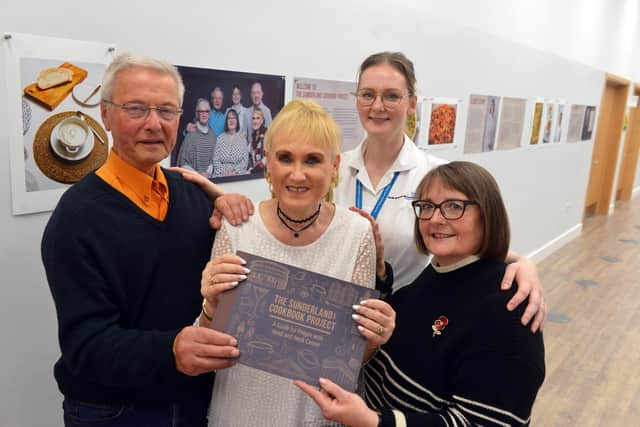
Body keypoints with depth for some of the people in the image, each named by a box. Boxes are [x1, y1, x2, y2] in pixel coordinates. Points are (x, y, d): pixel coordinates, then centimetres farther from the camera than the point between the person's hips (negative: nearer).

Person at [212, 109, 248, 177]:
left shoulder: (242, 138, 8)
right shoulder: (220, 138, 8)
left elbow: (245, 160, 2)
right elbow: (215, 160, 4)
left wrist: (235, 171, -11)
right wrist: (223, 172, -11)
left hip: (238, 174, 0)